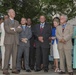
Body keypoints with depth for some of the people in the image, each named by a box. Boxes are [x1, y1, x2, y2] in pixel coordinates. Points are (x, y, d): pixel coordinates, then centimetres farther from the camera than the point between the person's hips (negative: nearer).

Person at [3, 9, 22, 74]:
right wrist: (17, 29, -4)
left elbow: (20, 30, 4)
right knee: (7, 55, -6)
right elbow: (8, 30, -14)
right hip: (8, 41, -5)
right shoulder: (6, 21, 2)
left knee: (14, 55, 3)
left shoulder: (16, 22, 19)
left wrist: (14, 29, -11)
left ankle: (14, 69, 8)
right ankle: (5, 70, -2)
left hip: (15, 41, 5)